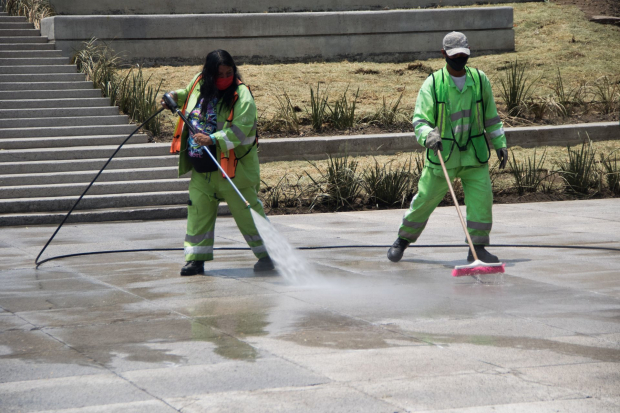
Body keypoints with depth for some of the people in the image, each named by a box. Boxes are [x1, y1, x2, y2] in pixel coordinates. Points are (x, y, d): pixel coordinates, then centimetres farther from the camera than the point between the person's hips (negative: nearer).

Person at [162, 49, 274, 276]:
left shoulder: (242, 96, -15)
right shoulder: (198, 82, 4)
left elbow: (239, 130, -25)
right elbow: (188, 94, 29)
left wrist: (213, 140, -35)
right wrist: (175, 96, 10)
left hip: (233, 166, -5)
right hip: (201, 168, 6)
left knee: (246, 211, 0)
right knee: (198, 211, 5)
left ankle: (267, 255, 14)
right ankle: (196, 259, 13)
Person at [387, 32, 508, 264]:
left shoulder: (480, 81, 5)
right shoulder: (433, 84, -5)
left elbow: (491, 117, 16)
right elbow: (420, 119, -10)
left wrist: (500, 144, 13)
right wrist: (428, 135, -30)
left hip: (474, 154, 2)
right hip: (442, 155, -2)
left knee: (481, 197, -10)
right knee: (425, 199, 5)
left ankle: (477, 248, 0)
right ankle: (403, 240, 25)